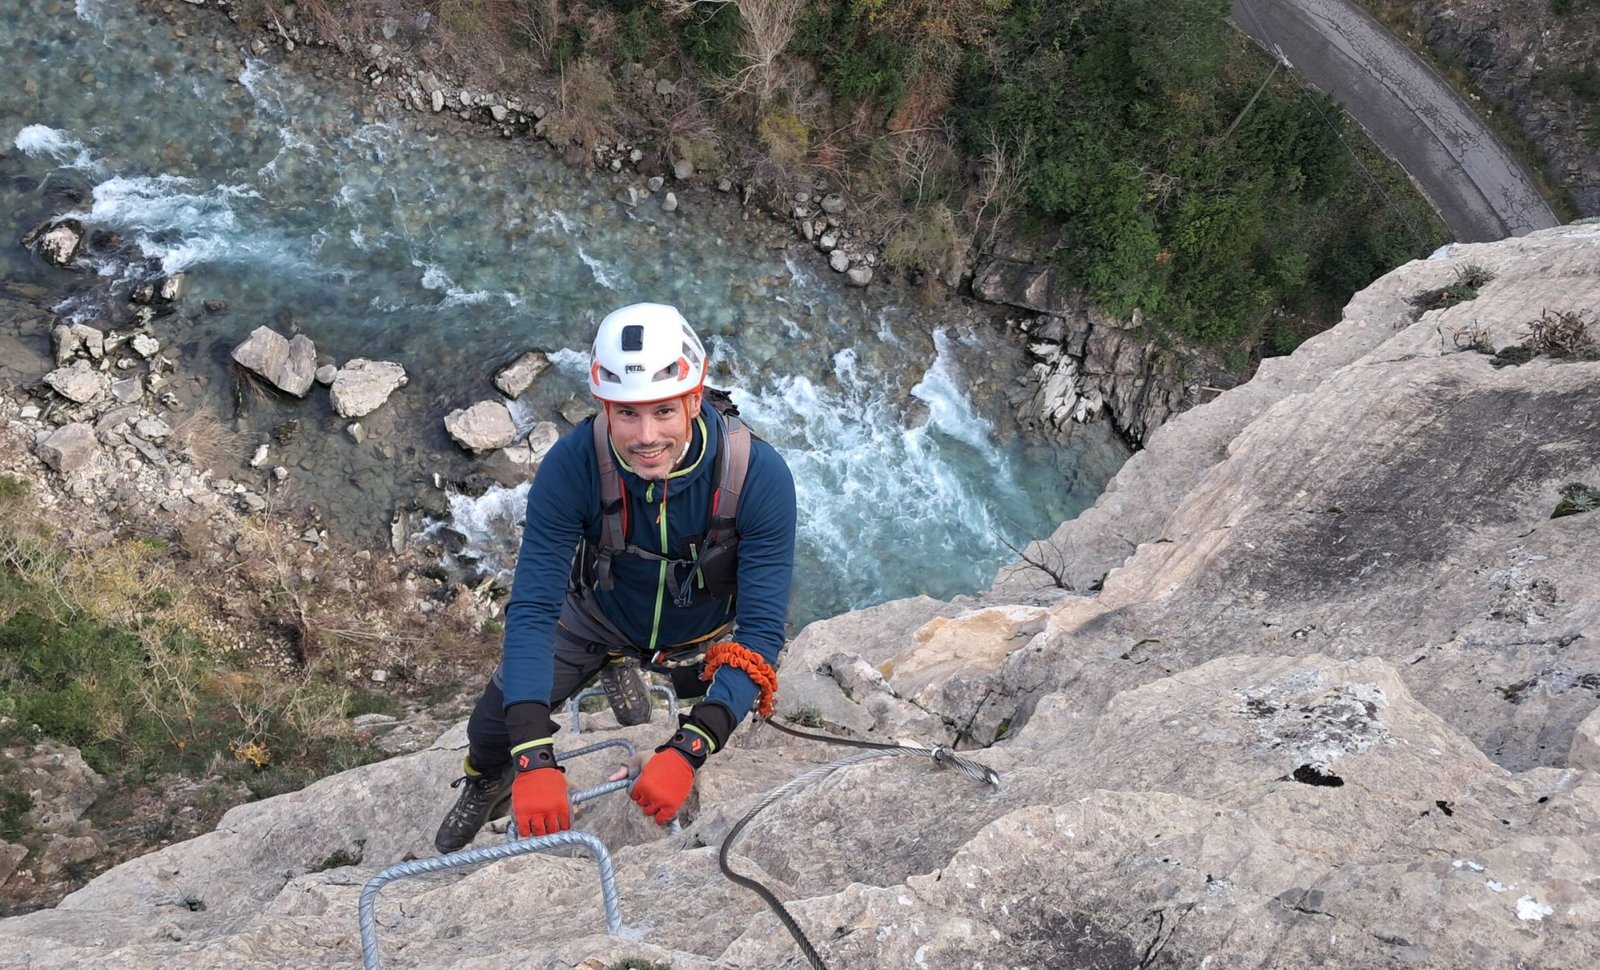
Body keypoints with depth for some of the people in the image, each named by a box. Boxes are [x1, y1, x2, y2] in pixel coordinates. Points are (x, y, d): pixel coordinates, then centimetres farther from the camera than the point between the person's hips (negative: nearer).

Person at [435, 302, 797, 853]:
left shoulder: (759, 476, -37)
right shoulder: (572, 465, -36)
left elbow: (761, 631, -35)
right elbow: (531, 608, -34)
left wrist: (686, 754, -45)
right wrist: (535, 760, -44)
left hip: (701, 634, 0)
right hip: (597, 617, 0)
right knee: (492, 730, 4)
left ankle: (625, 674, 44)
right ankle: (487, 786, 41)